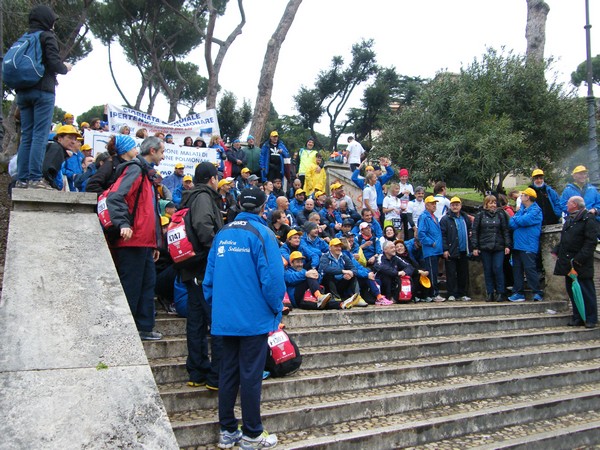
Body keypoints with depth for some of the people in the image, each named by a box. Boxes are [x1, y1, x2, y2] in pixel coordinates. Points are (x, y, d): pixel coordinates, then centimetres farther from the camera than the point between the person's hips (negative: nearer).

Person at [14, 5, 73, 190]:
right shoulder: (47, 37, -3)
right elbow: (54, 64, -13)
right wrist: (65, 68, 7)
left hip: (22, 92, 7)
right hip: (43, 91, -7)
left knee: (26, 136, 8)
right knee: (40, 136, -8)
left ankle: (22, 179, 6)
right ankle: (35, 178, -12)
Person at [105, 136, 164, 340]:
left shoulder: (147, 174, 22)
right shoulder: (135, 170, -9)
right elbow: (115, 197, -24)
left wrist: (155, 243, 23)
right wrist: (124, 224, -33)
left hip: (145, 242, 10)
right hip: (133, 240, -10)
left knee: (148, 283, 13)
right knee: (131, 286, -3)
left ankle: (144, 327, 21)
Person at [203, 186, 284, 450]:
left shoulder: (222, 234, 7)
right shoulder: (261, 233, -10)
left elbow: (209, 277, 10)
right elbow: (272, 276, -16)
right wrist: (277, 309, -3)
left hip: (225, 317, 6)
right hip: (254, 317, -5)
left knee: (228, 371, 14)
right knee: (251, 374, 3)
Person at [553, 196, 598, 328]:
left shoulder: (588, 218, -11)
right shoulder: (569, 219, 15)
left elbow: (591, 242, -17)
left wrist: (579, 259, -22)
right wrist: (557, 251, 8)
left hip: (581, 264, -8)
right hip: (568, 262, 8)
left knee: (586, 292, -1)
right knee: (572, 291, 11)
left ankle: (591, 319, 8)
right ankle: (577, 318, 19)